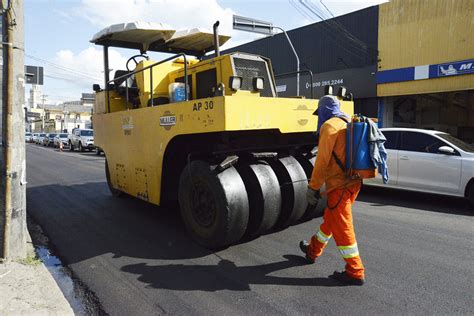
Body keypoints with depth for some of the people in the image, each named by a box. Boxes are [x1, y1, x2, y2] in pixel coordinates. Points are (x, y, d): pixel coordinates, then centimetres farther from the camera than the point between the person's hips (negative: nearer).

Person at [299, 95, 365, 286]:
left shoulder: (330, 125, -12)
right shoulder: (347, 124, 16)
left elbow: (322, 161, -17)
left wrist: (313, 188, -11)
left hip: (339, 185, -10)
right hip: (352, 182, 10)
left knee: (342, 228, -1)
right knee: (330, 219, 21)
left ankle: (355, 273, 8)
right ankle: (313, 251, 40)